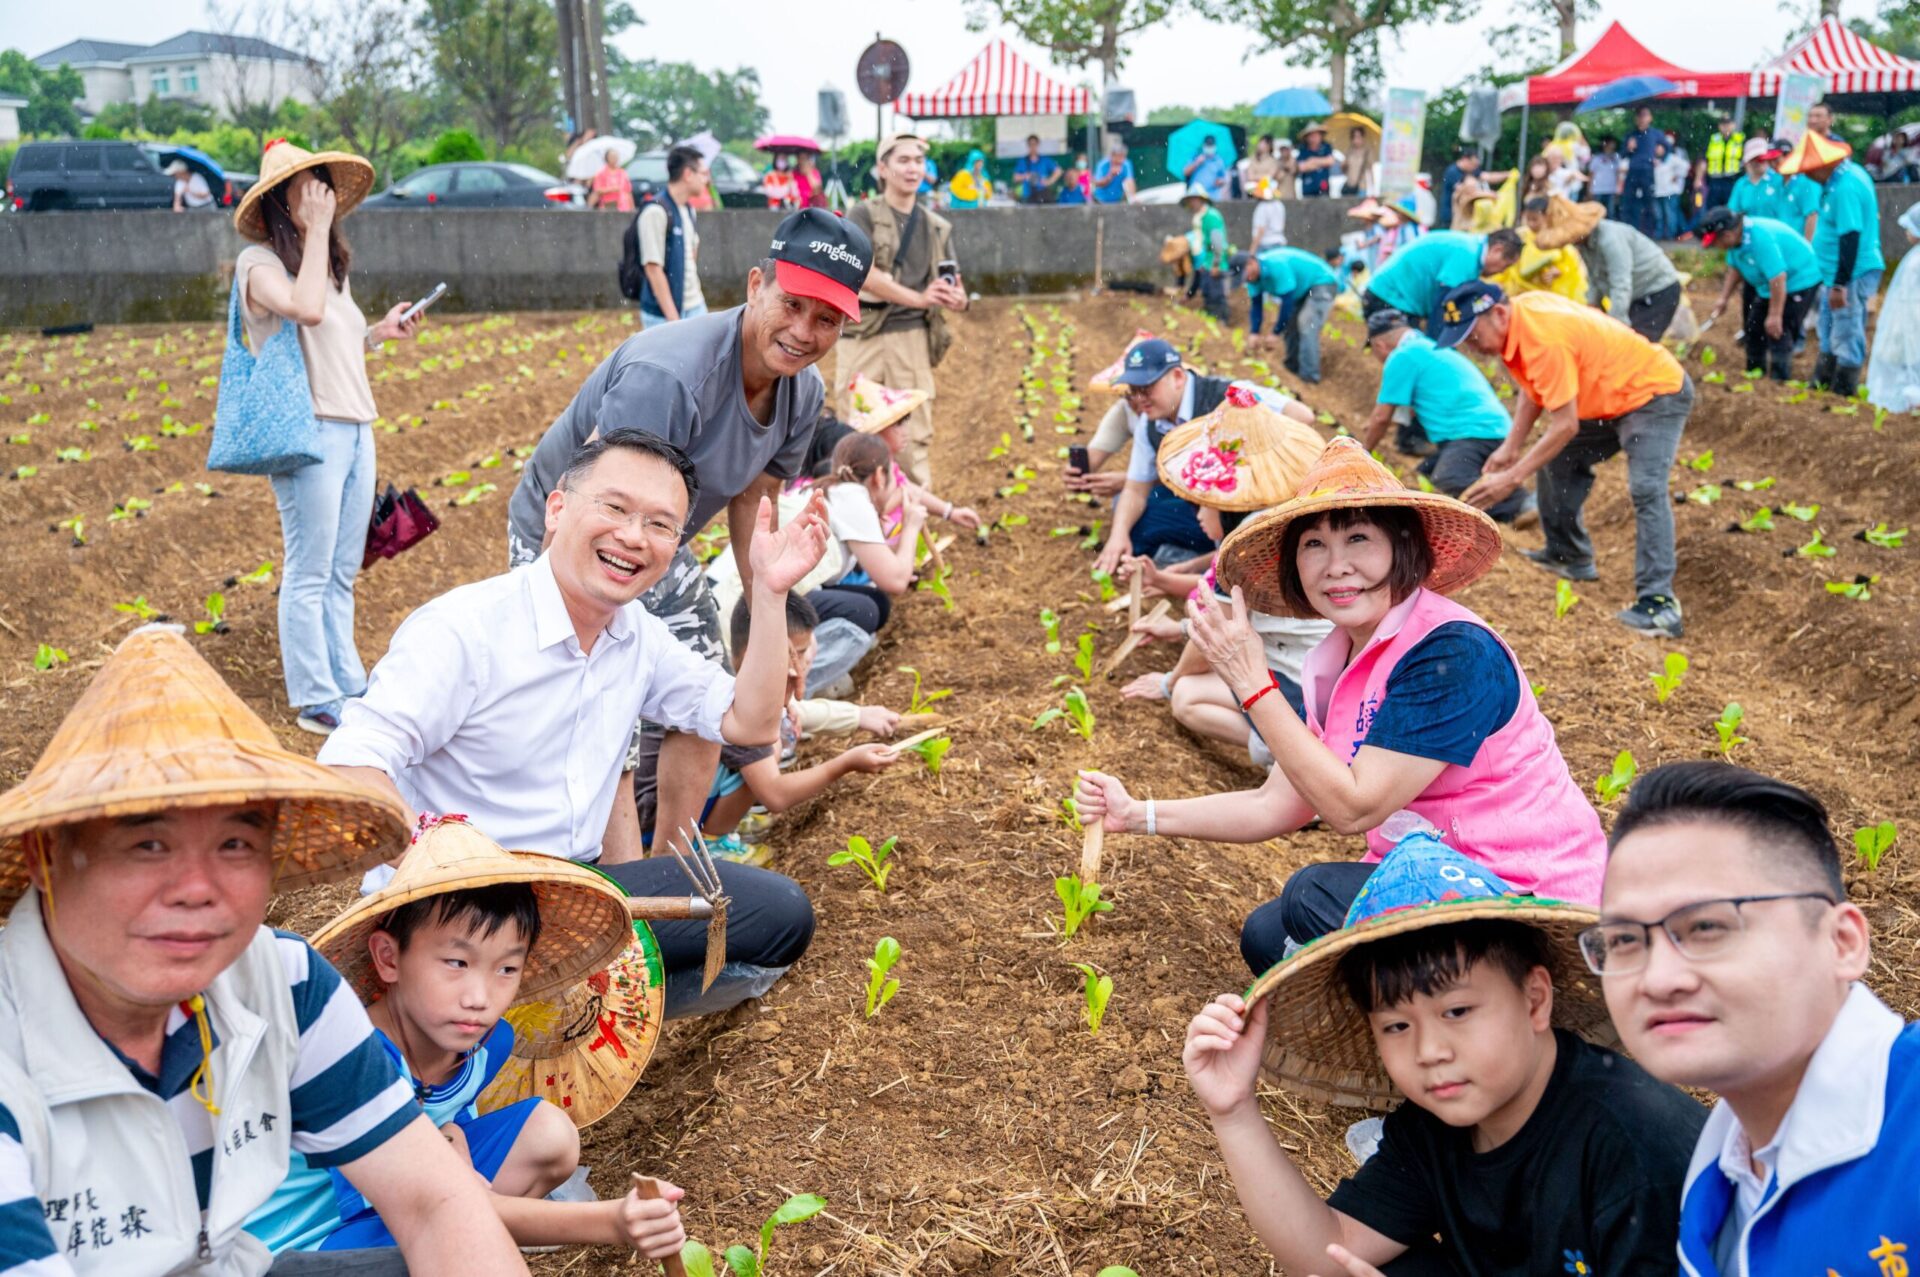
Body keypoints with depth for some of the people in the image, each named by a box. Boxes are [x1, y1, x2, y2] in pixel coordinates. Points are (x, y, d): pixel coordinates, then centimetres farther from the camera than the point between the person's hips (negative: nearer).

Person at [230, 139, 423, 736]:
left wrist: (381, 332, 10)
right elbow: (306, 310, -27)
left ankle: (348, 686, 20)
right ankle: (315, 702, 3)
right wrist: (315, 231, -18)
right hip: (309, 430, -8)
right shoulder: (260, 263, -7)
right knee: (309, 573, -3)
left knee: (342, 573, 13)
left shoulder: (330, 264, 19)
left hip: (355, 426, 8)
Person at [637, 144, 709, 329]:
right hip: (662, 314, -8)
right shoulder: (656, 211, -15)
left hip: (695, 308, 8)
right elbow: (653, 268, -17)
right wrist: (672, 318, -19)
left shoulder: (689, 209, 11)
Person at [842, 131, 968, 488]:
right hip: (865, 335, -3)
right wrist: (918, 298, -21)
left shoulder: (937, 227, 14)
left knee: (917, 434, 1)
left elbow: (955, 287, 15)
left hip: (913, 337, 3)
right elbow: (863, 272, -13)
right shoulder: (863, 215, 1)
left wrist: (958, 300, -10)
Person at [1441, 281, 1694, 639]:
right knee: (1556, 459, 16)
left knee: (1646, 489, -24)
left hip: (1656, 394, -11)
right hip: (1612, 398, 11)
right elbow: (1534, 390, 8)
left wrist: (1512, 478, -28)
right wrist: (1511, 447, -1)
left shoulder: (1545, 340, -32)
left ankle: (1659, 602, -29)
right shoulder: (1520, 312, -4)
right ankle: (1569, 557, 28)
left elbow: (1566, 426, -31)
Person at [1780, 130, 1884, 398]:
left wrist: (1840, 284, -26)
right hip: (1836, 272, 11)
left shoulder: (1845, 187, -24)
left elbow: (1851, 237, -26)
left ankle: (1843, 391, 7)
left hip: (1852, 274, -11)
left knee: (1846, 334, -1)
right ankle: (1822, 382, 35)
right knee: (1829, 332, 22)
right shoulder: (1848, 172, 7)